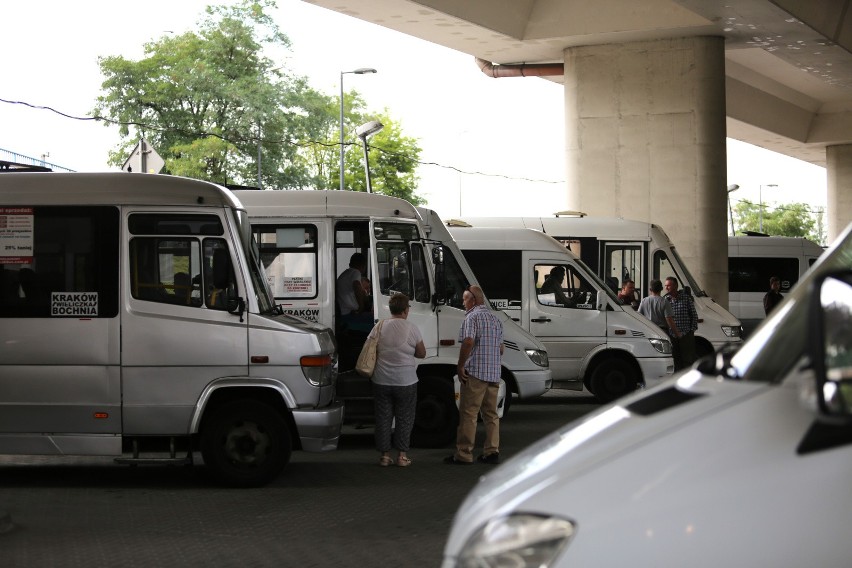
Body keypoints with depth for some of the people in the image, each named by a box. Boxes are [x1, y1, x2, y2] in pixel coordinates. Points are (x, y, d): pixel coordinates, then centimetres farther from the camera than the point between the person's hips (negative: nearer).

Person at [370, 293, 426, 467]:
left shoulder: (379, 326, -3)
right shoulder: (411, 328, -8)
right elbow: (421, 353, 1)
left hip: (381, 381, 2)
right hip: (406, 381, -2)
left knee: (383, 417, 10)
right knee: (405, 418, 9)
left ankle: (384, 454, 12)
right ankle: (402, 455, 10)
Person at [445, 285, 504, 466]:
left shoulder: (472, 317, -9)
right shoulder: (495, 318, 18)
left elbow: (468, 342, -22)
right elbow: (501, 348, 22)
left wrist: (460, 366, -15)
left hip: (475, 373, -8)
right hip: (494, 373, 8)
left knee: (468, 414, -4)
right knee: (491, 414, 12)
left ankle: (463, 454, -3)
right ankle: (492, 451, 11)